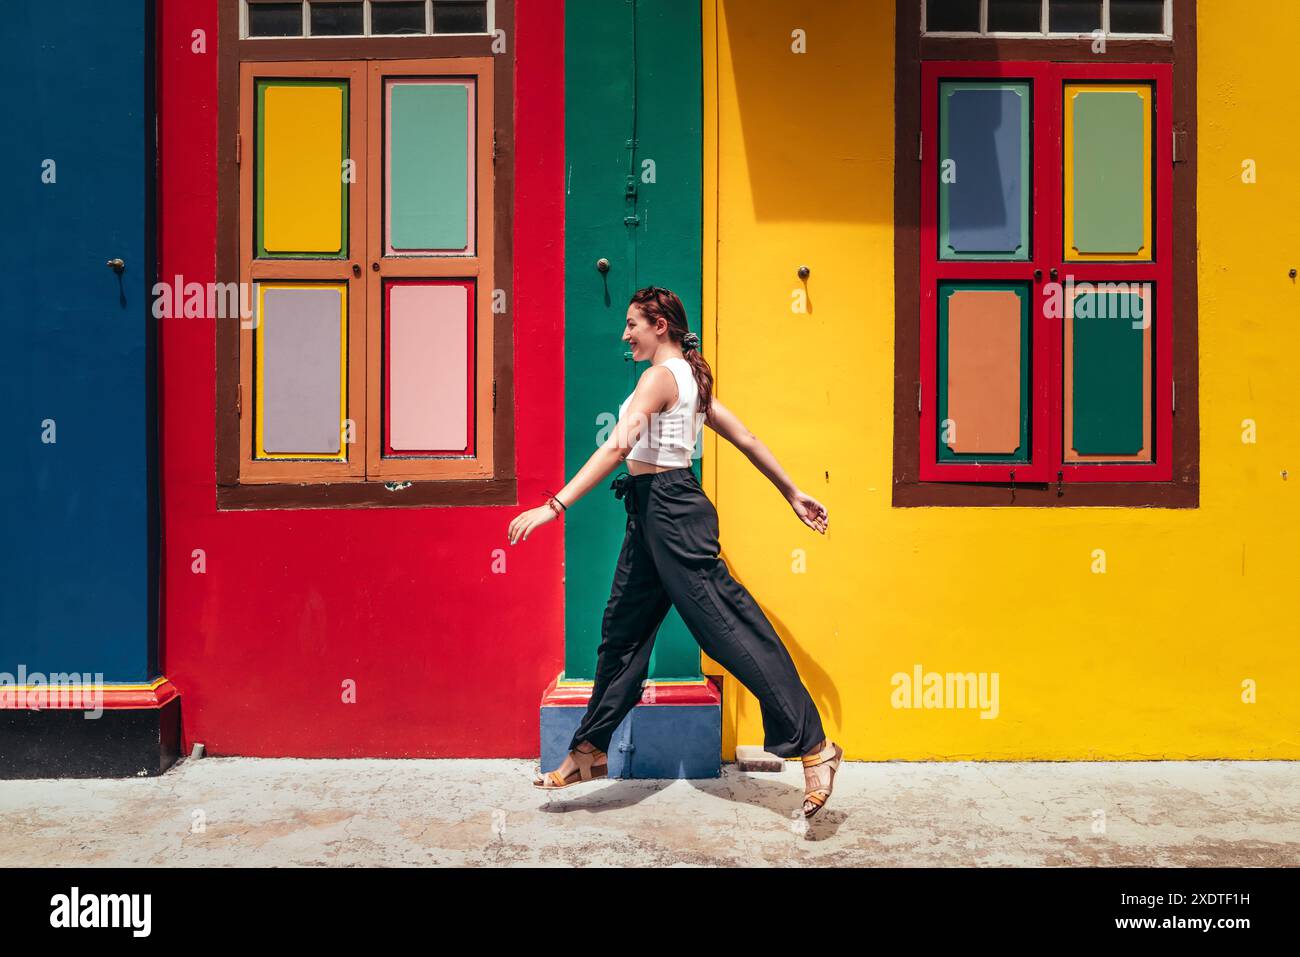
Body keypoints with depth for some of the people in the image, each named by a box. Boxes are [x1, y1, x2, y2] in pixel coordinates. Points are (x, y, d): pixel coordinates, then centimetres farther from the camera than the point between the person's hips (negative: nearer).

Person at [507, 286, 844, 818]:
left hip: (669, 510, -10)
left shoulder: (661, 376, -11)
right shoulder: (691, 378, 17)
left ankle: (813, 745, -6)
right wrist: (794, 495, 24)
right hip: (654, 514, 10)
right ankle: (590, 752, 25)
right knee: (623, 629, 14)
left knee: (725, 625, -10)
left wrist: (555, 505, -28)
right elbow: (747, 441, 19)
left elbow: (617, 447, -24)